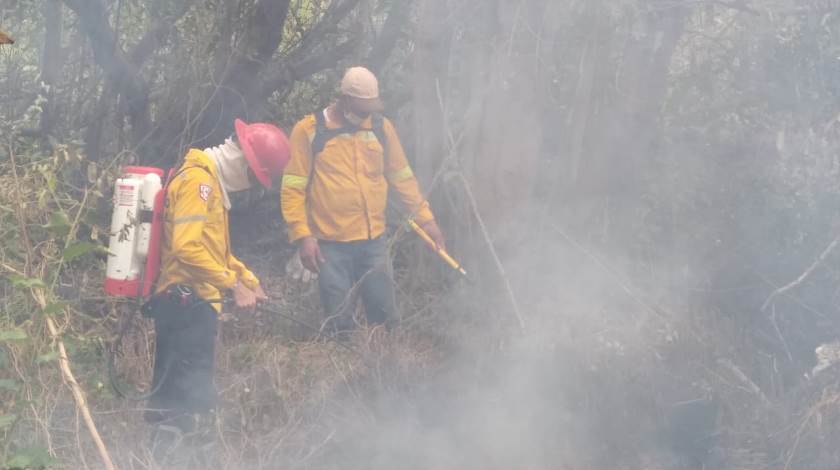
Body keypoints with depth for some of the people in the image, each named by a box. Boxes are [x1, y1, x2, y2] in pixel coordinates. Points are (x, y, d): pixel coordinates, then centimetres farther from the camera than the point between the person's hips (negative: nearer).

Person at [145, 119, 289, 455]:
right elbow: (187, 247, -25)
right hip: (189, 302, -11)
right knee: (193, 400, -15)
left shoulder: (211, 181, 19)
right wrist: (234, 286, -21)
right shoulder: (198, 179, -15)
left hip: (186, 301, 11)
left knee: (174, 398, 12)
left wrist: (249, 280, 19)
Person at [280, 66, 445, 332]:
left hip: (374, 242, 4)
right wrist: (302, 236, -13)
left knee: (384, 314, 8)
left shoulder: (381, 127, 7)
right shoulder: (308, 131, -5)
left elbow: (402, 177, 15)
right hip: (331, 246, -3)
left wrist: (424, 218, 12)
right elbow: (293, 189, -6)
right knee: (340, 323, 1)